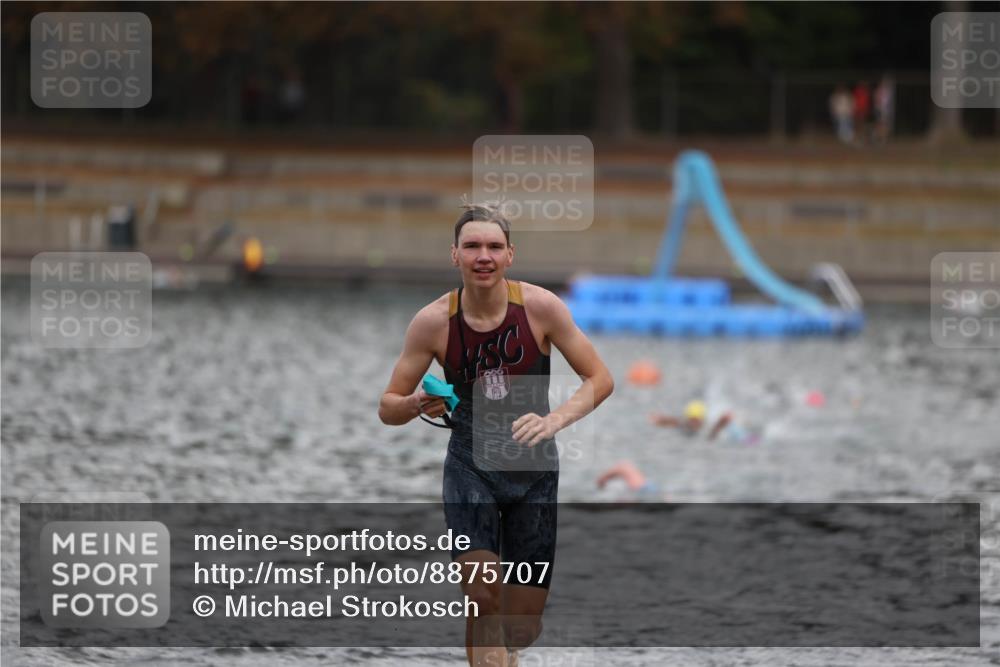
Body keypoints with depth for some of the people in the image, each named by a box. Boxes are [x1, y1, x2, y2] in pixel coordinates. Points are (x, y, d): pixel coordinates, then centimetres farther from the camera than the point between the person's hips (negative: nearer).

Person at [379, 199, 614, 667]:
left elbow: (600, 379, -6)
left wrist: (554, 419, -23)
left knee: (522, 628, 6)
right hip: (470, 466, -1)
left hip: (533, 467, 1)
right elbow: (388, 408, -3)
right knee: (483, 595, -25)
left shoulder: (540, 307, -13)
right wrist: (416, 406, -26)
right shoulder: (433, 322, -12)